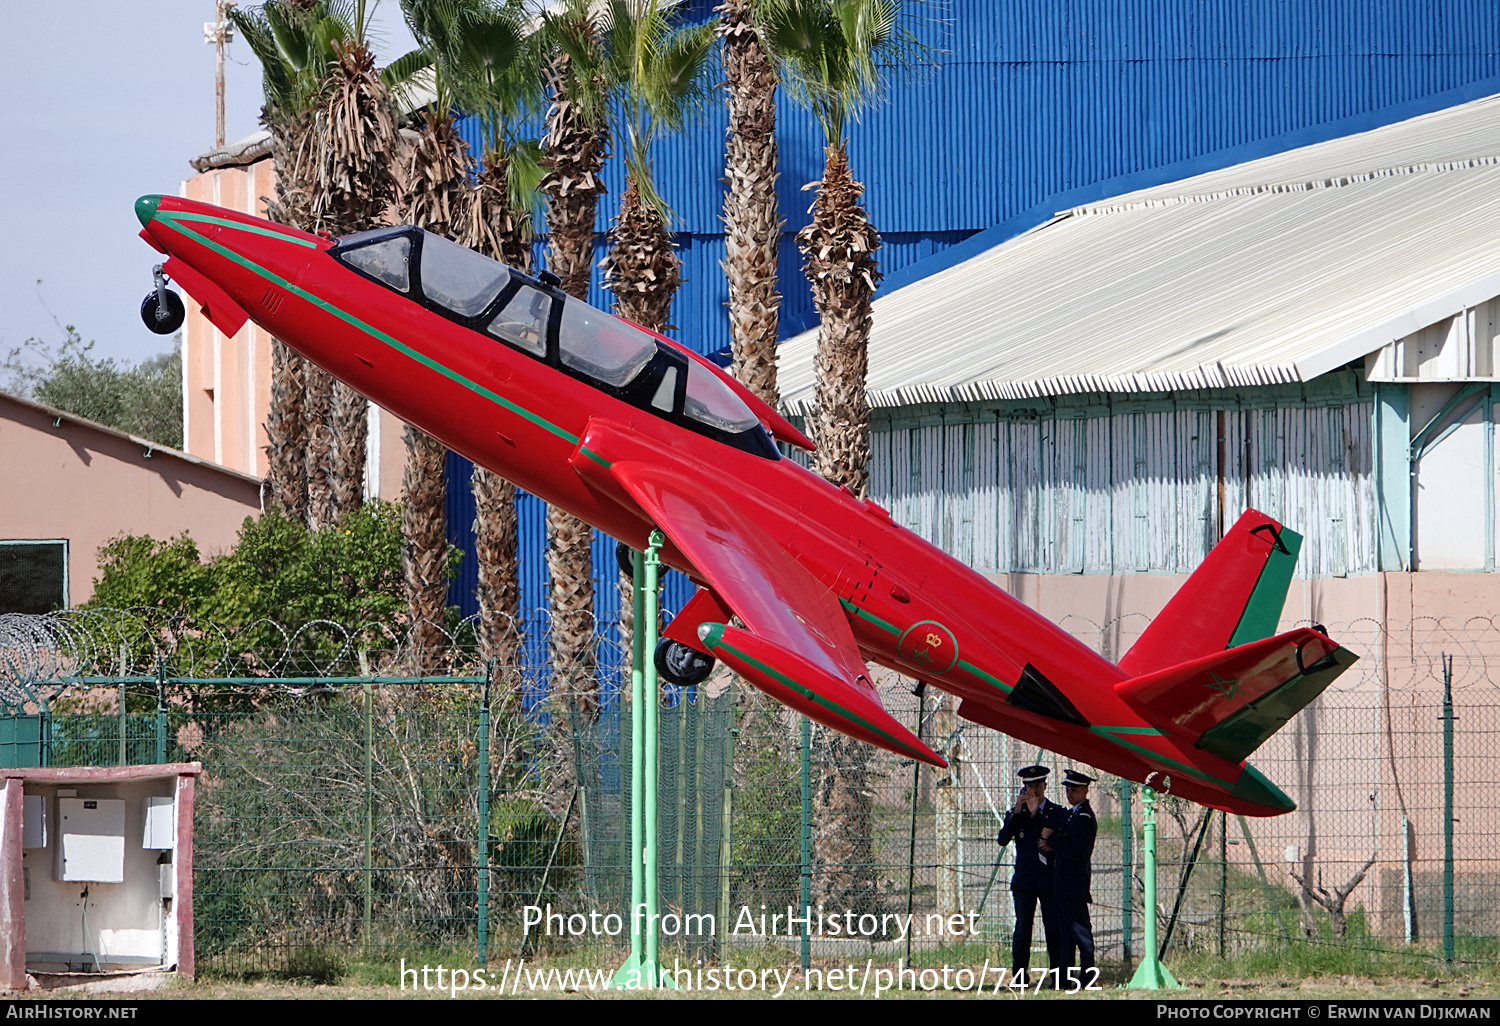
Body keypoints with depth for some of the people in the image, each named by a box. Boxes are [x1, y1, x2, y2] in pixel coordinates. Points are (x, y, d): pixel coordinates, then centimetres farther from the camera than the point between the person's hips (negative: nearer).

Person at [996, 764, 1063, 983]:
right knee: (1023, 927, -4)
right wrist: (1016, 813, -12)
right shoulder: (1015, 813, 11)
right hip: (1023, 881, 1)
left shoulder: (1057, 813, 7)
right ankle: (1019, 975, -2)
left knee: (1054, 928, -2)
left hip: (1049, 880, -1)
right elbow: (1003, 840, -2)